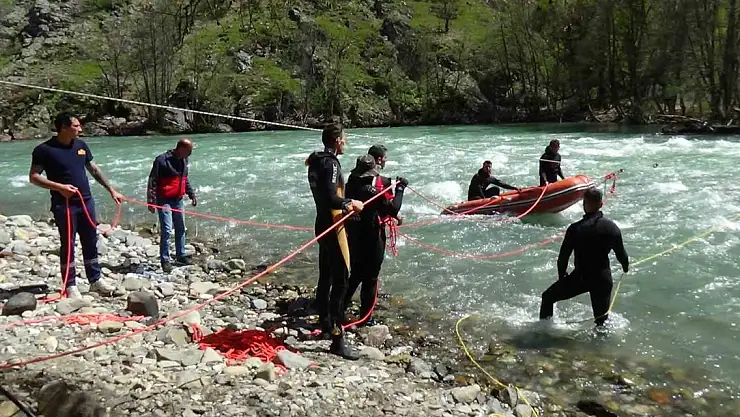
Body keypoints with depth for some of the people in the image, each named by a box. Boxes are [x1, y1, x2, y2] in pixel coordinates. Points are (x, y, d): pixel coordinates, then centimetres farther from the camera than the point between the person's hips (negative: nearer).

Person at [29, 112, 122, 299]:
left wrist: (111, 190, 15)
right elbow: (33, 177, -8)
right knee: (68, 245, 1)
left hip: (86, 201, 5)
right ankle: (70, 286, 11)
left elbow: (94, 170, 17)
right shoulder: (45, 149, -8)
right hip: (64, 205, -5)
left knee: (91, 243, 11)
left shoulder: (81, 145, 8)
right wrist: (59, 187, -20)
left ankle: (95, 280, 22)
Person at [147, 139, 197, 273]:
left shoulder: (183, 160, 8)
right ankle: (165, 260, 0)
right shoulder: (162, 160, -16)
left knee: (181, 229, 14)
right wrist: (151, 201, -18)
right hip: (164, 200, -8)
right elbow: (152, 181, -15)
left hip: (178, 200, 8)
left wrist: (191, 194, 17)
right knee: (166, 230, -10)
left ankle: (181, 256, 27)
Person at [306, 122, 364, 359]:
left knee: (326, 276, 20)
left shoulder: (318, 162, 11)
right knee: (340, 280, -10)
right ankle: (337, 340, -9)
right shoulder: (330, 163, -18)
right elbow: (331, 199, -26)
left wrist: (344, 205, 13)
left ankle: (325, 322, 35)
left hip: (323, 224, 10)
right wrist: (350, 203, -11)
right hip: (332, 227, -10)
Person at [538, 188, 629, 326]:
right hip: (603, 279, 3)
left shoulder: (575, 228, -15)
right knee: (602, 317, 18)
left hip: (580, 278, -2)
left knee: (548, 297, 16)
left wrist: (562, 274, 9)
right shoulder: (611, 227, -7)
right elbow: (621, 253, 5)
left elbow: (563, 256, -9)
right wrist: (626, 267, 27)